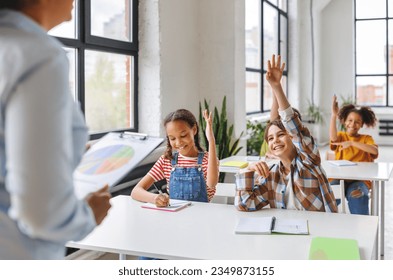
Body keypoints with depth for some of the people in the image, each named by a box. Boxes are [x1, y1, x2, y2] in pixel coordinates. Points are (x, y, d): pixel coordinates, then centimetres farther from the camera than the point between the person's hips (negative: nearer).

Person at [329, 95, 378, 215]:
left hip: (360, 179, -1)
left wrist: (352, 143, -20)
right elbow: (333, 137, -17)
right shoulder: (341, 136, 11)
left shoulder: (366, 138, 9)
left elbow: (375, 151, -14)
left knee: (356, 195, -33)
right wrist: (334, 115, -30)